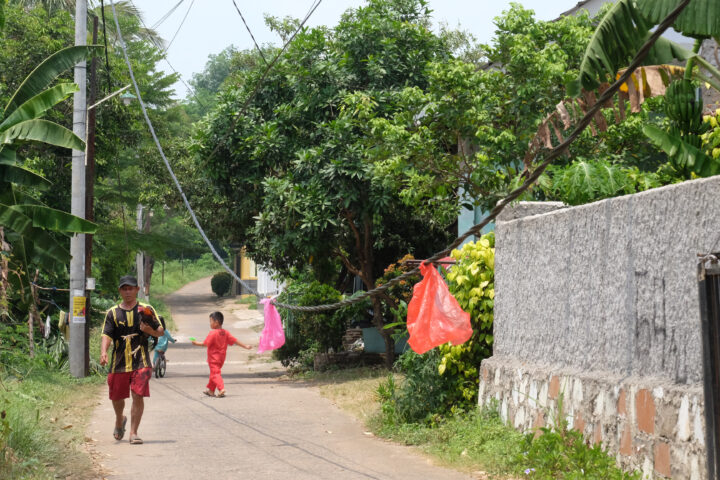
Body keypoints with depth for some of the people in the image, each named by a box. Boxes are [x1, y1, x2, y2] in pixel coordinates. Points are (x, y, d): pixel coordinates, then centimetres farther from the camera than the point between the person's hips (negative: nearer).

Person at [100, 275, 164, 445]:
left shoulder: (146, 310, 7)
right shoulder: (113, 313, 8)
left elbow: (161, 332, 9)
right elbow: (107, 335, -1)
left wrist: (150, 330, -13)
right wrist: (103, 352, -19)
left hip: (140, 362, -2)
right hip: (119, 362, 2)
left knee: (138, 396, -11)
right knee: (116, 397, 11)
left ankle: (133, 433, -2)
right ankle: (120, 420, 42)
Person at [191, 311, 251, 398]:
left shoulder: (212, 333, -17)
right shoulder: (225, 333, 3)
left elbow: (205, 344, -16)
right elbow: (235, 341, 1)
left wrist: (196, 343, -2)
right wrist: (245, 346, 6)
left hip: (213, 358, -8)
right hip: (221, 358, 8)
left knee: (215, 374, -9)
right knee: (214, 373, 20)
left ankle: (221, 389, -25)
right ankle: (210, 390, 29)